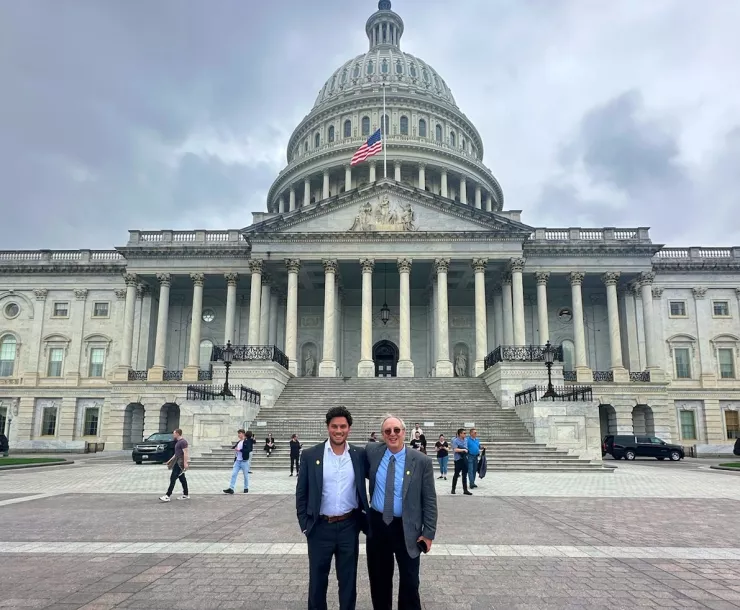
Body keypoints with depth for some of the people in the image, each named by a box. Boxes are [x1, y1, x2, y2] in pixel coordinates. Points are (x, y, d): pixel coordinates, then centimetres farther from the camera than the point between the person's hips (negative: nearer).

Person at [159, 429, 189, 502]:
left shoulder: (183, 442, -15)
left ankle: (167, 496, -11)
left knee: (173, 478, -11)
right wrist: (170, 460, 27)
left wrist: (185, 463, -27)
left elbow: (185, 453, -22)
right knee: (182, 479, 12)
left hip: (180, 463, -10)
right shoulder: (178, 442, 18)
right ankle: (186, 495, 16)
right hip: (177, 462, 10)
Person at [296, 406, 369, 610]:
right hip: (320, 527, -1)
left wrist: (364, 520, 4)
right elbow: (301, 493, -1)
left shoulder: (359, 454, -3)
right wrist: (304, 525, -2)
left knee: (348, 580, 13)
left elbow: (363, 489, 9)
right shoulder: (310, 455, -6)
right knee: (317, 579, 13)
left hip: (349, 526, 1)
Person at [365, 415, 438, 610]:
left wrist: (428, 533, -10)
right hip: (377, 524, 3)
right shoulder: (372, 452, -4)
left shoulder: (421, 461, -11)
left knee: (410, 583, 7)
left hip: (407, 529, -3)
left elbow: (429, 500, -7)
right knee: (378, 579, 16)